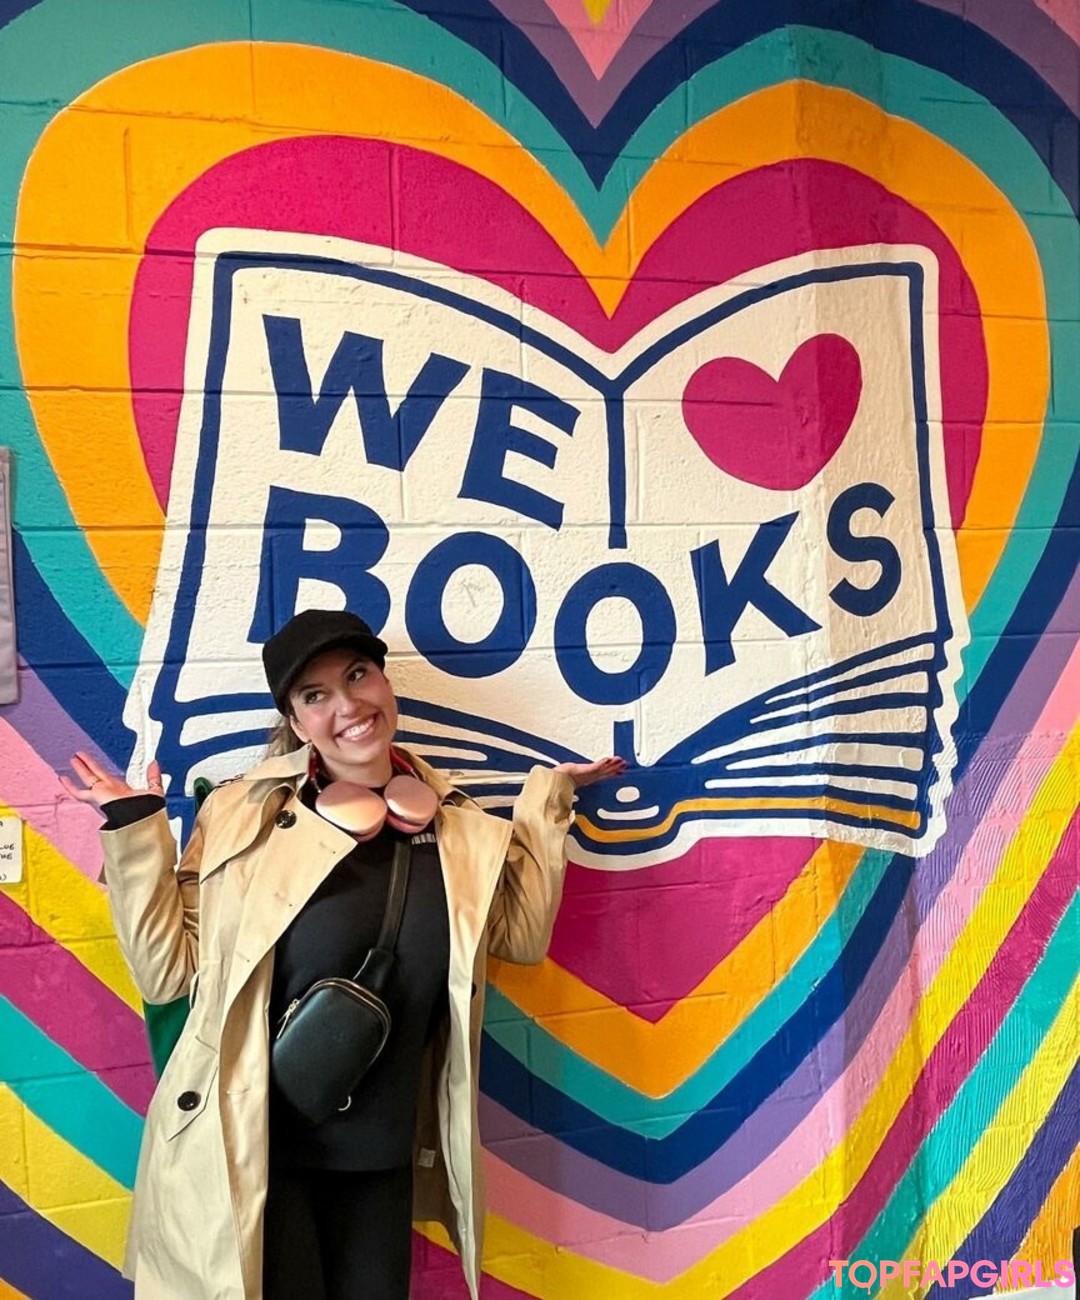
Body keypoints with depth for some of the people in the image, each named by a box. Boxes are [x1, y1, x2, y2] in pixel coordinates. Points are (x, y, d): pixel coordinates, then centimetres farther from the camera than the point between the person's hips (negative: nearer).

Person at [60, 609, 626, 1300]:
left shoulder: (454, 826, 0)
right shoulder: (243, 814, -10)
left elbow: (523, 934, 7)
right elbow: (169, 971, -7)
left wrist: (546, 802, 4)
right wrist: (136, 831, -14)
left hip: (384, 1159, 4)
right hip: (250, 1152, -3)